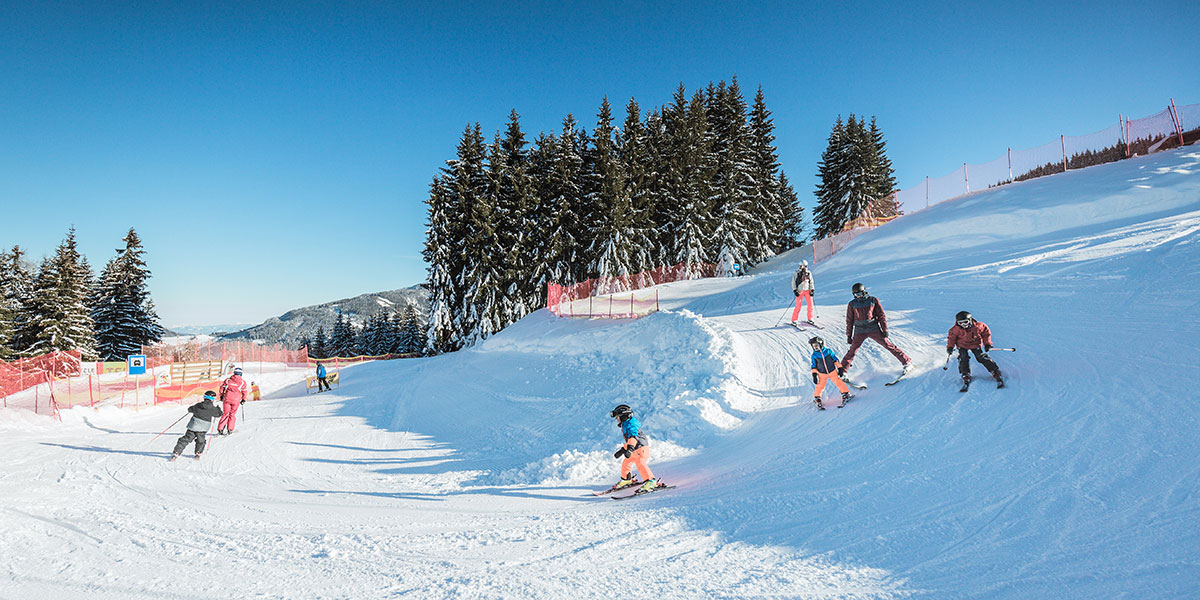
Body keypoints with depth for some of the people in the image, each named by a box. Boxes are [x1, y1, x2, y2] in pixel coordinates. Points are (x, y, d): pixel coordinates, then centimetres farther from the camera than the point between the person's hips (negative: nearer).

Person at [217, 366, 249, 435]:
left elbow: (222, 388, 9)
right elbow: (245, 392, 4)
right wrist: (243, 399, 18)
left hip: (227, 399, 1)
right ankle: (230, 429, 6)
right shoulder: (243, 382, 0)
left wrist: (221, 396, 24)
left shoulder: (228, 380, 4)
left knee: (226, 413, 11)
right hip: (236, 400, -1)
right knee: (232, 414, 11)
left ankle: (220, 429, 6)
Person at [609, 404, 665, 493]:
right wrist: (622, 450, 35)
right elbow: (628, 441, 29)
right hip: (635, 451, 11)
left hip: (641, 448, -11)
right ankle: (626, 480, 40)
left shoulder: (630, 424, -14)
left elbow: (633, 437, -30)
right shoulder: (625, 426, 19)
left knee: (640, 464, -27)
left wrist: (629, 449, -43)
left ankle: (651, 481, -32)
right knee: (626, 463, 20)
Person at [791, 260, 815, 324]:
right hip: (800, 291, -4)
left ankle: (810, 319, 9)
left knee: (810, 305, -3)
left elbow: (811, 282, 13)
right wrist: (795, 290, -10)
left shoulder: (809, 273, 8)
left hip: (807, 291, 4)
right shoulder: (797, 273, -2)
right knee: (798, 306, -6)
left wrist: (812, 290, 2)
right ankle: (794, 320, 3)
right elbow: (793, 282, -1)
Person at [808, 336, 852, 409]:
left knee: (838, 382, -4)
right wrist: (814, 375, -4)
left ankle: (846, 394, 12)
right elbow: (814, 366, 1)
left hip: (832, 371, 0)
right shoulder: (814, 355, -7)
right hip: (822, 374, 0)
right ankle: (817, 398, 17)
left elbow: (835, 359, 0)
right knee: (820, 386, -2)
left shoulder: (828, 351, -9)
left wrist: (839, 368, -1)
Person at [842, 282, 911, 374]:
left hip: (874, 329, -1)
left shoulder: (873, 300, 0)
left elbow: (881, 316, 2)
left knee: (889, 346, -2)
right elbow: (849, 321, 7)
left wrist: (885, 329, -3)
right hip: (859, 331, 1)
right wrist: (849, 336, 6)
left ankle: (906, 362, 8)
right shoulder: (852, 304, 3)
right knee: (852, 351, -4)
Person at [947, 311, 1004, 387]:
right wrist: (950, 347, -9)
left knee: (982, 358, -9)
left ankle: (996, 373, -2)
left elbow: (986, 333, -3)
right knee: (963, 359, -16)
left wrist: (987, 344, -5)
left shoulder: (978, 326, -19)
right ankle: (966, 376, -6)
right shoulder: (956, 329, -18)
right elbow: (951, 337, -1)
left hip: (975, 345, -1)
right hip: (962, 346, 1)